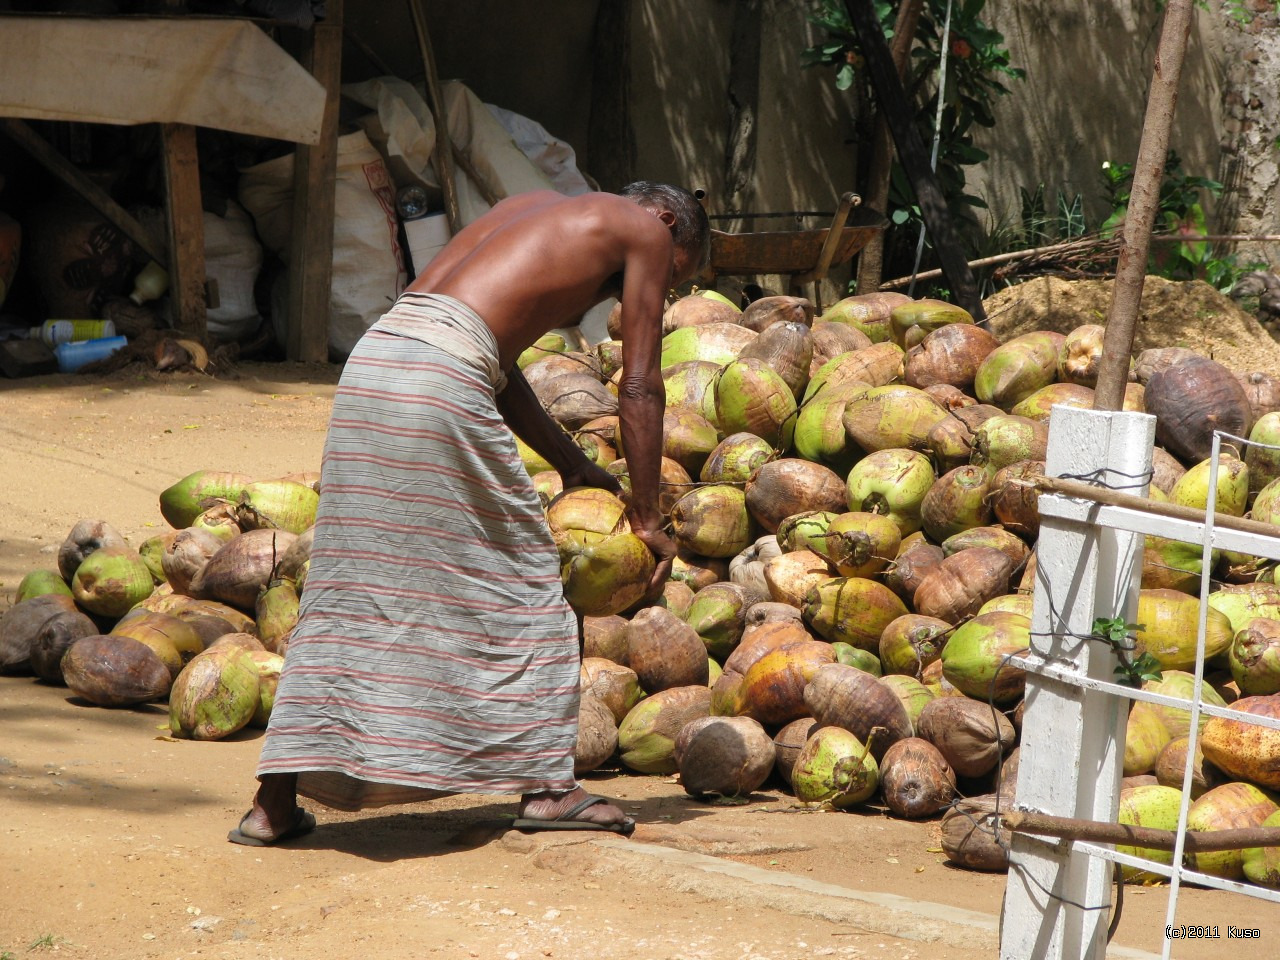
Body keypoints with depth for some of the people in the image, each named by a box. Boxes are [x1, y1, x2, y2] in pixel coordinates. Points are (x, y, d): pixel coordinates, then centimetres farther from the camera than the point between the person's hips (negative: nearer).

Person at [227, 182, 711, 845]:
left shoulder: (533, 209, 34)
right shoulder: (645, 230, 13)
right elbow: (639, 387, 10)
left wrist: (571, 465, 31)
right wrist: (646, 516, 15)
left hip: (371, 360, 7)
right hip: (440, 385, -7)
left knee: (348, 590, 10)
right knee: (520, 583, 7)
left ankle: (275, 803, 8)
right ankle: (544, 783, 11)